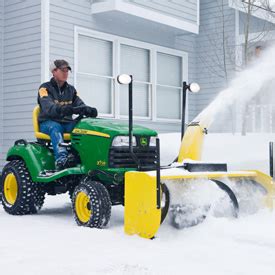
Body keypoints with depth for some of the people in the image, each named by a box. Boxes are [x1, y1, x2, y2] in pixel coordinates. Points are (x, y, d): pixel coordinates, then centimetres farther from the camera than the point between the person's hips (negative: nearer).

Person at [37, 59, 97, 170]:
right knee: (55, 128, -38)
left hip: (67, 123, 4)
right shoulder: (45, 88, 1)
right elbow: (47, 107, -19)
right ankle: (61, 159, -57)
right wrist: (61, 109, -42)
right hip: (48, 123, -4)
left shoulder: (71, 89, 19)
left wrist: (88, 110, -22)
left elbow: (79, 105, 4)